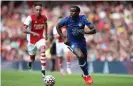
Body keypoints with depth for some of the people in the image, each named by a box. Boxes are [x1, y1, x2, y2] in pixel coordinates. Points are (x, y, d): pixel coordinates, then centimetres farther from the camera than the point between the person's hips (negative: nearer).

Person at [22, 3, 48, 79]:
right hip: (31, 40, -1)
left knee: (43, 50, -28)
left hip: (41, 38, 1)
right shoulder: (30, 18, -20)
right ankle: (30, 62, 55)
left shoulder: (44, 18, -7)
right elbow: (24, 30, -28)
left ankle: (43, 71, -28)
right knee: (32, 57, 14)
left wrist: (46, 34, 15)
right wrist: (33, 33, -43)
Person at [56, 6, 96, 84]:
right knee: (80, 56, -27)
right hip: (72, 42, -3)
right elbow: (58, 26, 2)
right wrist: (64, 37, -5)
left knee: (84, 59, 14)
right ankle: (86, 75, -5)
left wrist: (85, 32, -37)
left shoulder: (82, 19, -17)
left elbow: (94, 30, -18)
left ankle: (85, 74, 47)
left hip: (82, 41, 3)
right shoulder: (67, 20, -17)